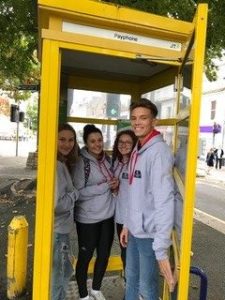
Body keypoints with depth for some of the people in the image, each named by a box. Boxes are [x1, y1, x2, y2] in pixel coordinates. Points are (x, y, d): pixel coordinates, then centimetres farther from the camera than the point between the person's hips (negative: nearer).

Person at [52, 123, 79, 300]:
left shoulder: (64, 163, 6)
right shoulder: (55, 165, -24)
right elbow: (57, 204, -28)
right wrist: (75, 193, -13)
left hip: (62, 228, 9)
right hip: (56, 230, -9)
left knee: (65, 271, 26)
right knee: (56, 278, 11)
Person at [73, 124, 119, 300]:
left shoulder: (106, 158, 3)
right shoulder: (81, 162, -16)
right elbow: (78, 192, -21)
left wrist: (115, 185, -5)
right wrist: (105, 186, -22)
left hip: (108, 215, 6)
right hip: (88, 218, -6)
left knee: (104, 255, 18)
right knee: (85, 257, 12)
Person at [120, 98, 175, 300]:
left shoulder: (159, 151, -21)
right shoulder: (137, 150, 7)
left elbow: (164, 201, -27)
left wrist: (162, 247, -28)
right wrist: (127, 224, 14)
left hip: (150, 233, -8)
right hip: (135, 230, 8)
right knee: (131, 279, 25)